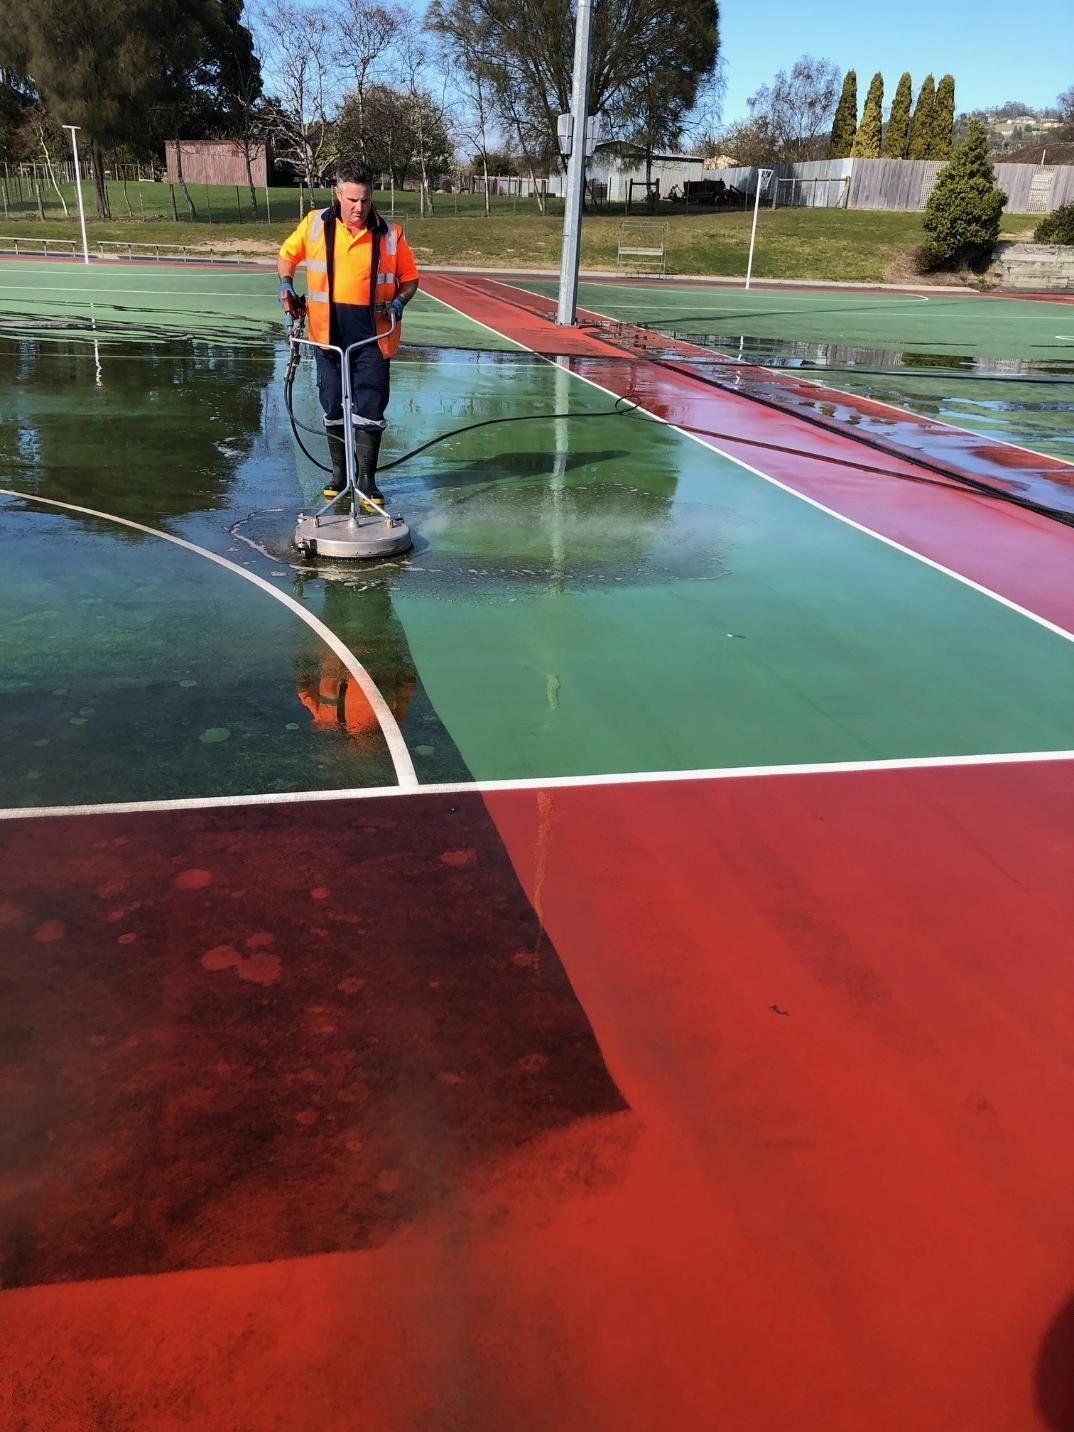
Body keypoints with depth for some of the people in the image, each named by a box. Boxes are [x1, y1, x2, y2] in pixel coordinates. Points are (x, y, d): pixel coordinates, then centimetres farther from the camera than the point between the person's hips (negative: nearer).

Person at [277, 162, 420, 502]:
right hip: (328, 334, 2)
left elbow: (409, 278, 7)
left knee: (370, 410, -1)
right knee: (333, 408, 11)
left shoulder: (390, 234, -1)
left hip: (374, 336, -2)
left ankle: (367, 478, 9)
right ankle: (339, 472, 26)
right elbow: (287, 254, 16)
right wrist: (286, 284, -1)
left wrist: (399, 302, -12)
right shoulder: (315, 224, 2)